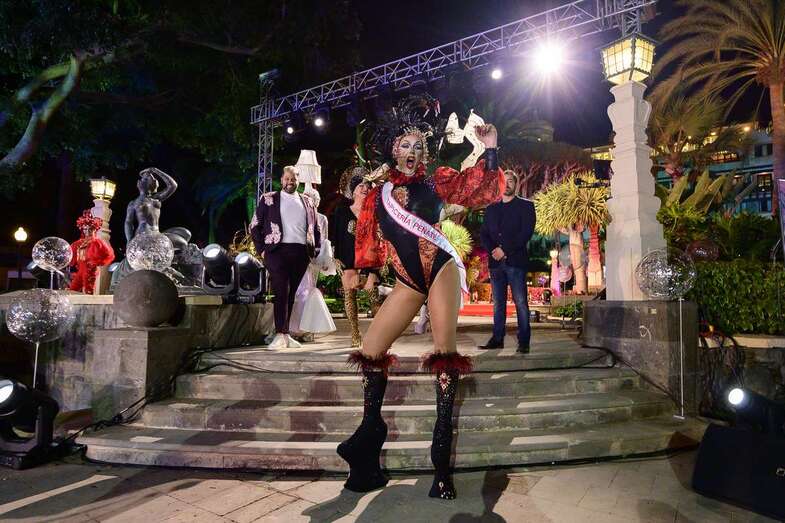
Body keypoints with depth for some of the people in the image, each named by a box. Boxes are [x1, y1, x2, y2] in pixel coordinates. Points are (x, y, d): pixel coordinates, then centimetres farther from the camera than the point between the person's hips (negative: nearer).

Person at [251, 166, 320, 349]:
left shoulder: (307, 203, 19)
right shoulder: (268, 199, 10)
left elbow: (315, 230, 21)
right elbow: (255, 226, 7)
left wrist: (314, 251, 9)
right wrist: (262, 250, -2)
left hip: (301, 253, 3)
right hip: (278, 250, -3)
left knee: (291, 294, 4)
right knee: (281, 291, -11)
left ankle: (286, 334, 9)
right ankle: (280, 335, -9)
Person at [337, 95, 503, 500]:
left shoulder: (435, 181, 6)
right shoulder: (377, 195, 11)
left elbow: (476, 189, -4)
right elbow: (370, 239, 15)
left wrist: (490, 152, -14)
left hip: (441, 271, -3)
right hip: (407, 282, 3)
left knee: (445, 354, -9)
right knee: (370, 351, 0)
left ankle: (441, 460, -3)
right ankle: (370, 430, 17)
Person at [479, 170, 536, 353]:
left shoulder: (525, 205, 6)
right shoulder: (491, 209, 19)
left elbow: (526, 232, -6)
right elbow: (483, 234, 12)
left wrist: (504, 250, -13)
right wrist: (493, 250, -7)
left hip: (515, 261, -4)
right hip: (495, 262, 4)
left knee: (521, 302, -5)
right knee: (498, 303, 7)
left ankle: (523, 342, 0)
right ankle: (497, 339, 13)